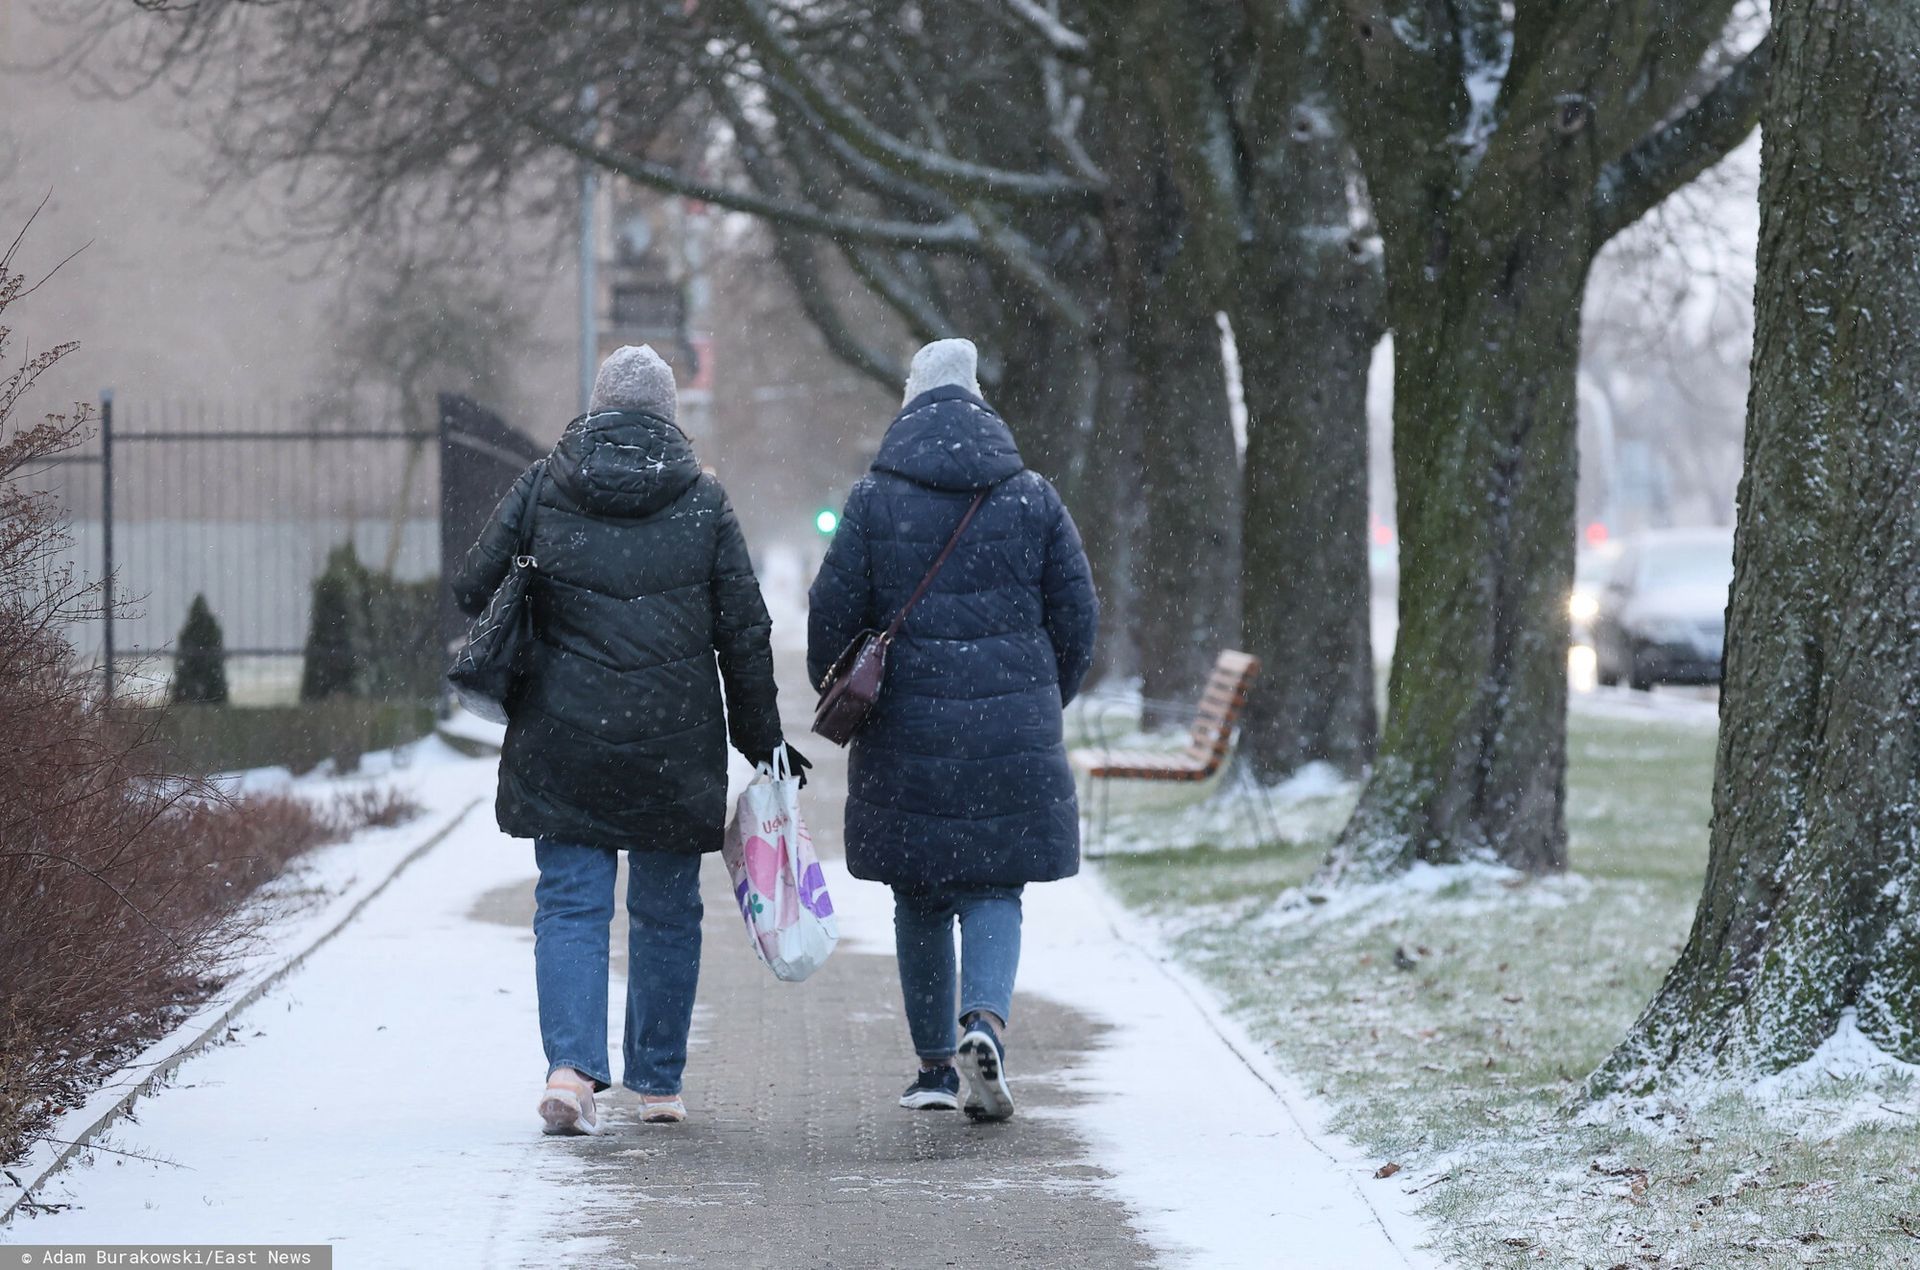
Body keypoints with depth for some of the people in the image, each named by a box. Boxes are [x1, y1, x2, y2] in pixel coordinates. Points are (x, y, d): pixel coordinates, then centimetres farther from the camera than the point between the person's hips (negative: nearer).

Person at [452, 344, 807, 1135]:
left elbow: (473, 589, 1)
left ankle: (572, 1065, -17)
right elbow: (744, 630, 2)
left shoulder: (542, 487, 1)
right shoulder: (702, 501, 1)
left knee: (570, 904, 2)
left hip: (561, 742, 0)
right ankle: (657, 1083, 18)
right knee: (667, 911, 12)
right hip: (675, 744, 0)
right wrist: (761, 738, 11)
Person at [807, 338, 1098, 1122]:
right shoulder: (1031, 499, 3)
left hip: (907, 731, 0)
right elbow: (1076, 615, 6)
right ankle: (985, 1019, -20)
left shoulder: (876, 500, -1)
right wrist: (1043, 704, 20)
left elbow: (833, 613, -2)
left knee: (920, 899, 11)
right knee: (993, 889, 6)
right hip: (1012, 728, 0)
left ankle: (935, 1065, 15)